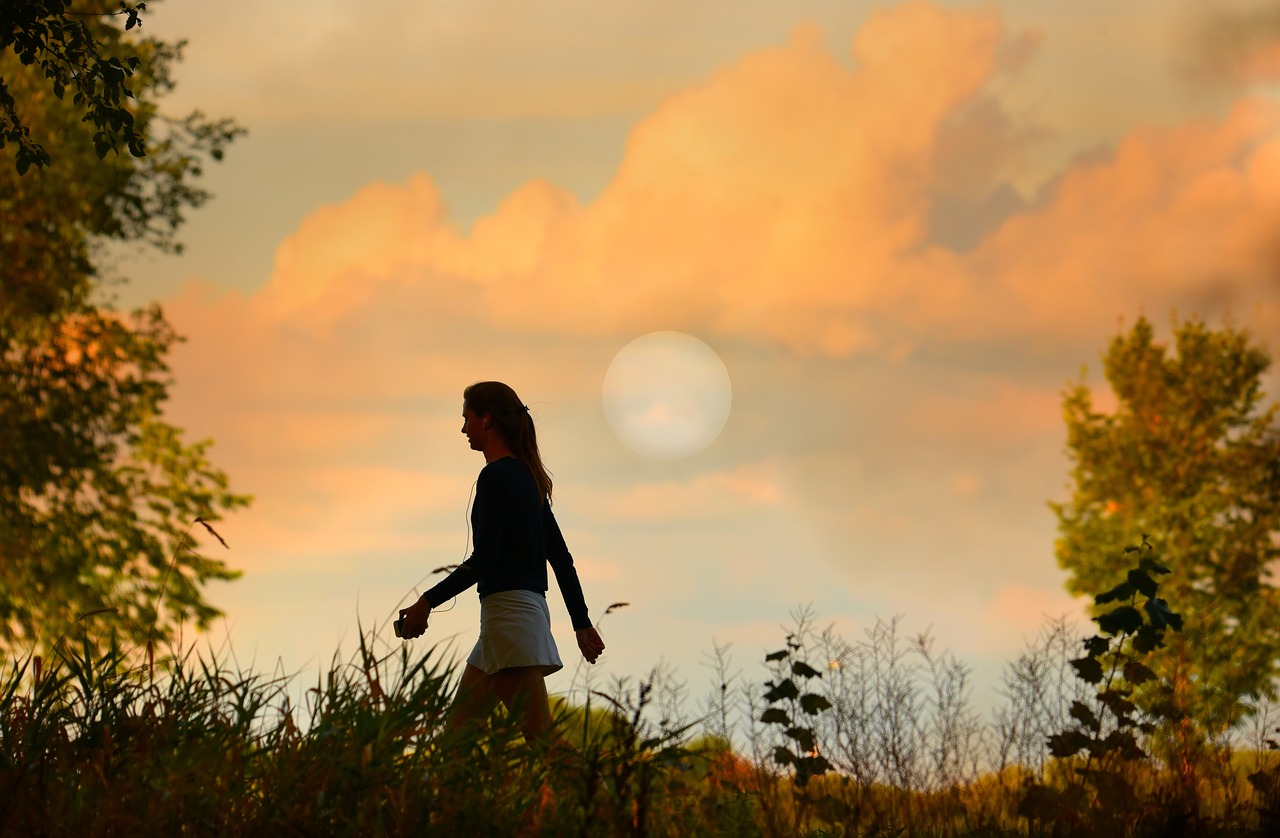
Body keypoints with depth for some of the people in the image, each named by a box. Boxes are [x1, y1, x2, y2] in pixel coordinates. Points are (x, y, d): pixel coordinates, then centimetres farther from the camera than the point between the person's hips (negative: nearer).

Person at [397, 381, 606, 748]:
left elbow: (483, 559, -17)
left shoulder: (496, 475, -10)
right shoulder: (528, 476, 17)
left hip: (509, 612, -10)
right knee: (459, 730, 11)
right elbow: (561, 556, 18)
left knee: (541, 738, -11)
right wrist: (582, 623, 20)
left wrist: (428, 602, -12)